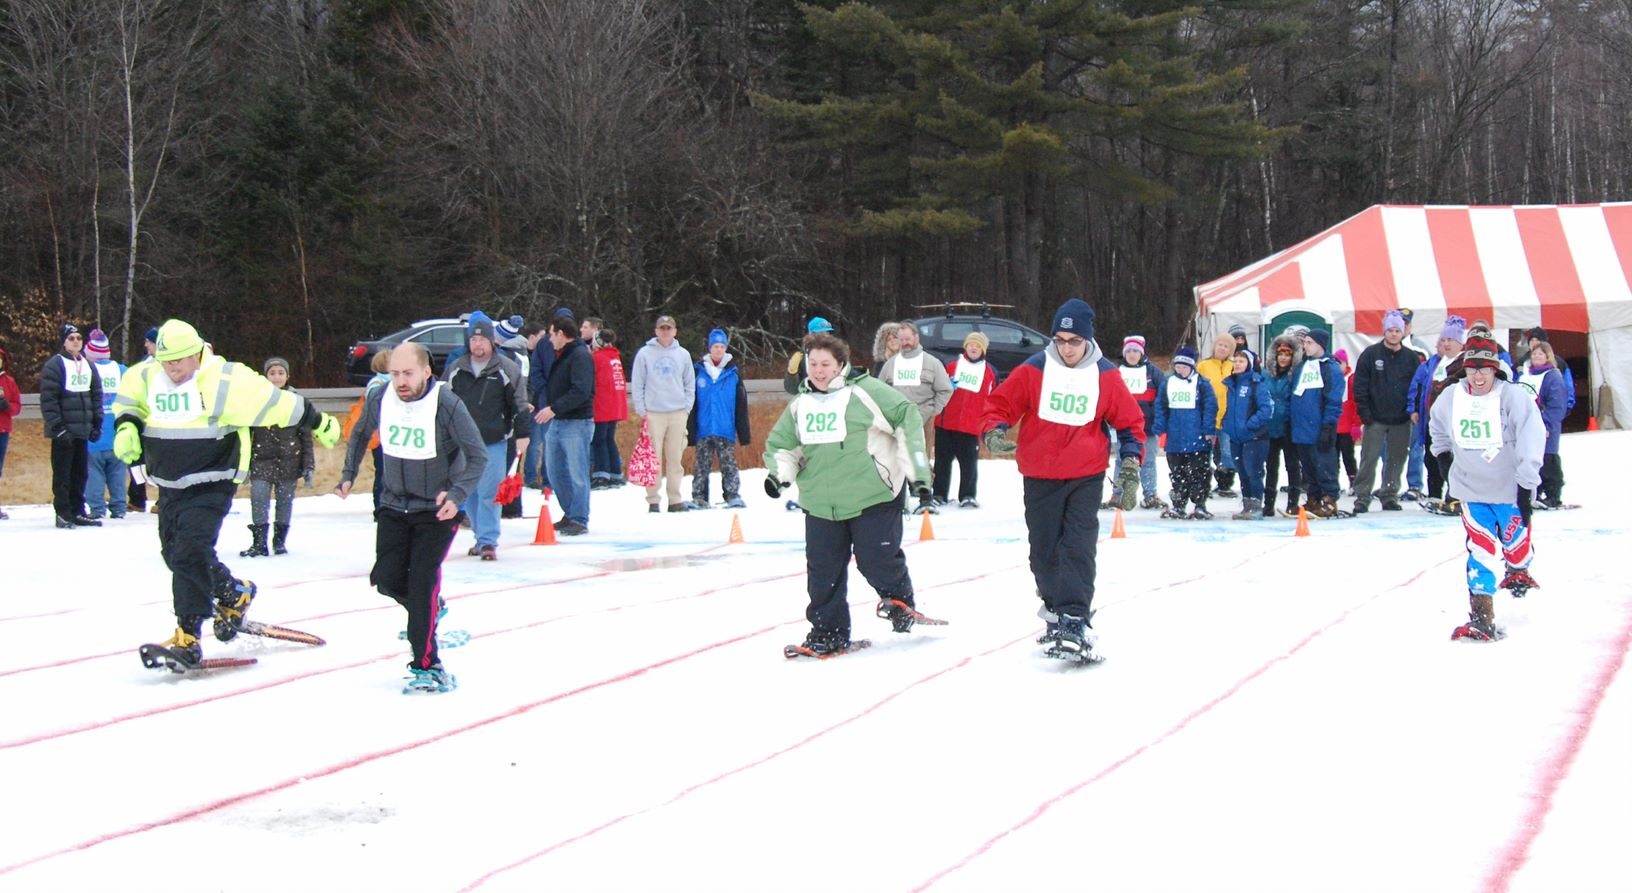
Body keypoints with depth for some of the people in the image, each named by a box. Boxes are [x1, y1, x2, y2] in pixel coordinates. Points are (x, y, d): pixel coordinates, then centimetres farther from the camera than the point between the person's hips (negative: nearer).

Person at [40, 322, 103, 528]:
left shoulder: (88, 366, 15)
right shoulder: (54, 365, -7)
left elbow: (96, 395, 19)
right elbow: (48, 399, -12)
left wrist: (96, 423, 11)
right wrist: (57, 427, -17)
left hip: (82, 431, 6)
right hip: (63, 432, -6)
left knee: (81, 472, 9)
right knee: (62, 473, -3)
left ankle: (78, 512, 16)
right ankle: (62, 513, 2)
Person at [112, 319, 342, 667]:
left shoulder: (226, 380, -15)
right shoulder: (146, 378, 4)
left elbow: (278, 403, -8)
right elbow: (127, 399, 25)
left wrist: (319, 424, -1)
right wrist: (126, 425, 4)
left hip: (210, 485, -7)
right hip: (170, 486, 7)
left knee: (189, 554, -18)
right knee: (175, 554, 13)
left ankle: (188, 636, -6)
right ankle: (235, 593, 35)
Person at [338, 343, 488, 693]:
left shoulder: (447, 405, -21)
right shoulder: (381, 398, -7)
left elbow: (478, 455, -15)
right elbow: (360, 434, 15)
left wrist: (457, 495, -27)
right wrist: (348, 474, 12)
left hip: (437, 509, -4)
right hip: (394, 506, 5)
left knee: (423, 579, -15)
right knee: (387, 580, -1)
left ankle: (425, 665, -6)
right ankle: (430, 610, 32)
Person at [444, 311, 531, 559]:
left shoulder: (507, 369, -3)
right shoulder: (455, 370, 6)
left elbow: (520, 404, 0)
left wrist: (522, 434, -4)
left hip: (494, 441, -4)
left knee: (489, 493, -7)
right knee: (468, 492, 9)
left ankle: (488, 541, -3)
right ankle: (482, 536, 22)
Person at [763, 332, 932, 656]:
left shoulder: (865, 391, -7)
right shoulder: (800, 405, 12)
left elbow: (907, 419, -7)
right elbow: (780, 444, 21)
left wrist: (916, 470, -10)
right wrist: (778, 472, -2)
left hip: (872, 496, -5)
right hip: (821, 504, 5)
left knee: (877, 559, -8)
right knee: (822, 569, 3)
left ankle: (900, 599, 23)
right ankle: (828, 631, 15)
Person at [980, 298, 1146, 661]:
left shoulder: (1106, 376, -4)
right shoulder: (1033, 371, -7)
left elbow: (1129, 420, 5)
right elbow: (1000, 403, 0)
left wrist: (1131, 456, -6)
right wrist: (994, 432, -18)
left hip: (1087, 477, -1)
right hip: (1039, 477, 1)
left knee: (1078, 548, -13)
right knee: (1044, 550, 11)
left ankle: (1074, 621, -16)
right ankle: (1055, 609, 31)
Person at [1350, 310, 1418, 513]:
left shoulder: (1411, 358, 6)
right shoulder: (1370, 354, -1)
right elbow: (1360, 386, -2)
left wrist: (1413, 411, 1)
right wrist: (1364, 412, -8)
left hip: (1401, 420, 3)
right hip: (1375, 419, -3)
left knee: (1397, 459, 7)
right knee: (1369, 458, -5)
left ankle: (1389, 495, 16)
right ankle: (1362, 497, -1)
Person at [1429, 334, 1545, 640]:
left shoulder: (1514, 397, -20)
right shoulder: (1451, 397, -7)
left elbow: (1531, 441, -21)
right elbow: (1437, 426, 17)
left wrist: (1526, 487, -24)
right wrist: (1442, 455, 15)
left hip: (1509, 488, -2)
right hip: (1472, 487, 2)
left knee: (1514, 539, 16)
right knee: (1481, 549, -6)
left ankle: (1518, 570, 52)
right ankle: (1482, 617, -6)